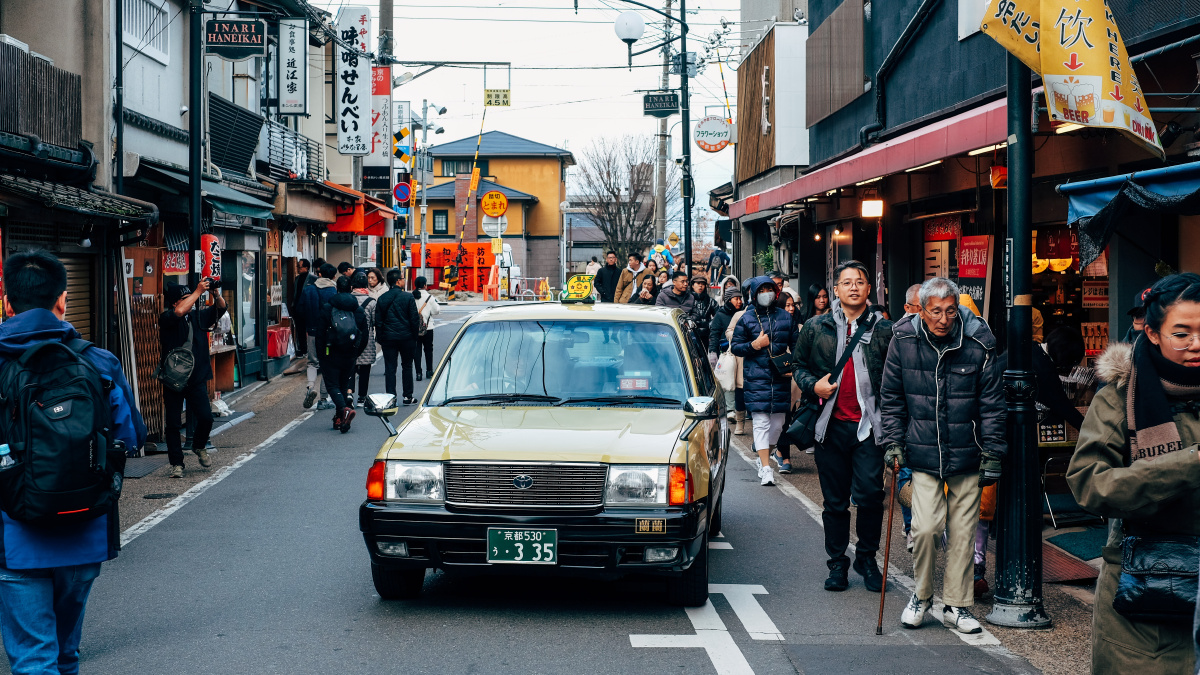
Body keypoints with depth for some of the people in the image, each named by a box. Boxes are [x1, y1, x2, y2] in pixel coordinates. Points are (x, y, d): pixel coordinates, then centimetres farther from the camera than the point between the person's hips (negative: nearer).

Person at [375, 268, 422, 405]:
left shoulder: (382, 299, 2)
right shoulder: (408, 297, -7)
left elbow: (378, 321, 4)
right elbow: (414, 319, -8)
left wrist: (380, 338, 11)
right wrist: (414, 335, 4)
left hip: (388, 337, 2)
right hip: (406, 337, -2)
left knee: (390, 368, 3)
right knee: (407, 366, 11)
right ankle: (408, 396, 14)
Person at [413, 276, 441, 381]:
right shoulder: (429, 297, -10)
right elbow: (437, 310, -3)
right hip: (427, 327, -1)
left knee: (417, 350, 5)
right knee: (428, 349, 14)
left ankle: (418, 373, -1)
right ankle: (429, 371, 22)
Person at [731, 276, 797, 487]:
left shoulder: (785, 317, 10)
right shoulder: (746, 319, 3)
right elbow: (735, 347, 4)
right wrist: (754, 345, -12)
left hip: (780, 377, 3)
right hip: (756, 377, -3)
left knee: (777, 423, 6)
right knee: (761, 422, -9)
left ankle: (764, 459, 26)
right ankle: (766, 468, -11)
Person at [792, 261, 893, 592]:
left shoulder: (884, 329, 4)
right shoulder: (816, 328, 7)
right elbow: (799, 365, 17)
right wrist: (813, 385, -4)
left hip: (869, 426, -1)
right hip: (831, 425, 2)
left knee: (870, 495, -9)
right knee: (835, 501, 9)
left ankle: (867, 557, 12)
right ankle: (837, 563, 21)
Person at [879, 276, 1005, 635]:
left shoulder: (978, 344, -8)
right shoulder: (903, 340, -5)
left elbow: (992, 404, -1)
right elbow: (892, 399, 7)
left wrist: (992, 455, -2)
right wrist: (892, 443, 1)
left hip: (967, 456, 0)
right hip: (923, 453, 0)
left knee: (962, 531, 5)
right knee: (925, 527, -9)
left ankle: (957, 606, 19)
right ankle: (922, 595, 15)